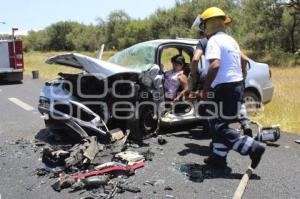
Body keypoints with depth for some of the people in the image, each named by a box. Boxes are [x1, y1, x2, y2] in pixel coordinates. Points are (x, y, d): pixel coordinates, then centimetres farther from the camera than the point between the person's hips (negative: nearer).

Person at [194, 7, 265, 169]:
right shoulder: (230, 40, 18)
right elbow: (243, 60, 25)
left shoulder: (214, 40, -11)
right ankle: (218, 157, 22)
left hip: (226, 87, -10)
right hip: (236, 84, 10)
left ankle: (253, 148, -4)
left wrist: (205, 89, -18)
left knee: (220, 128, -4)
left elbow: (215, 65, -27)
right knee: (219, 124, 17)